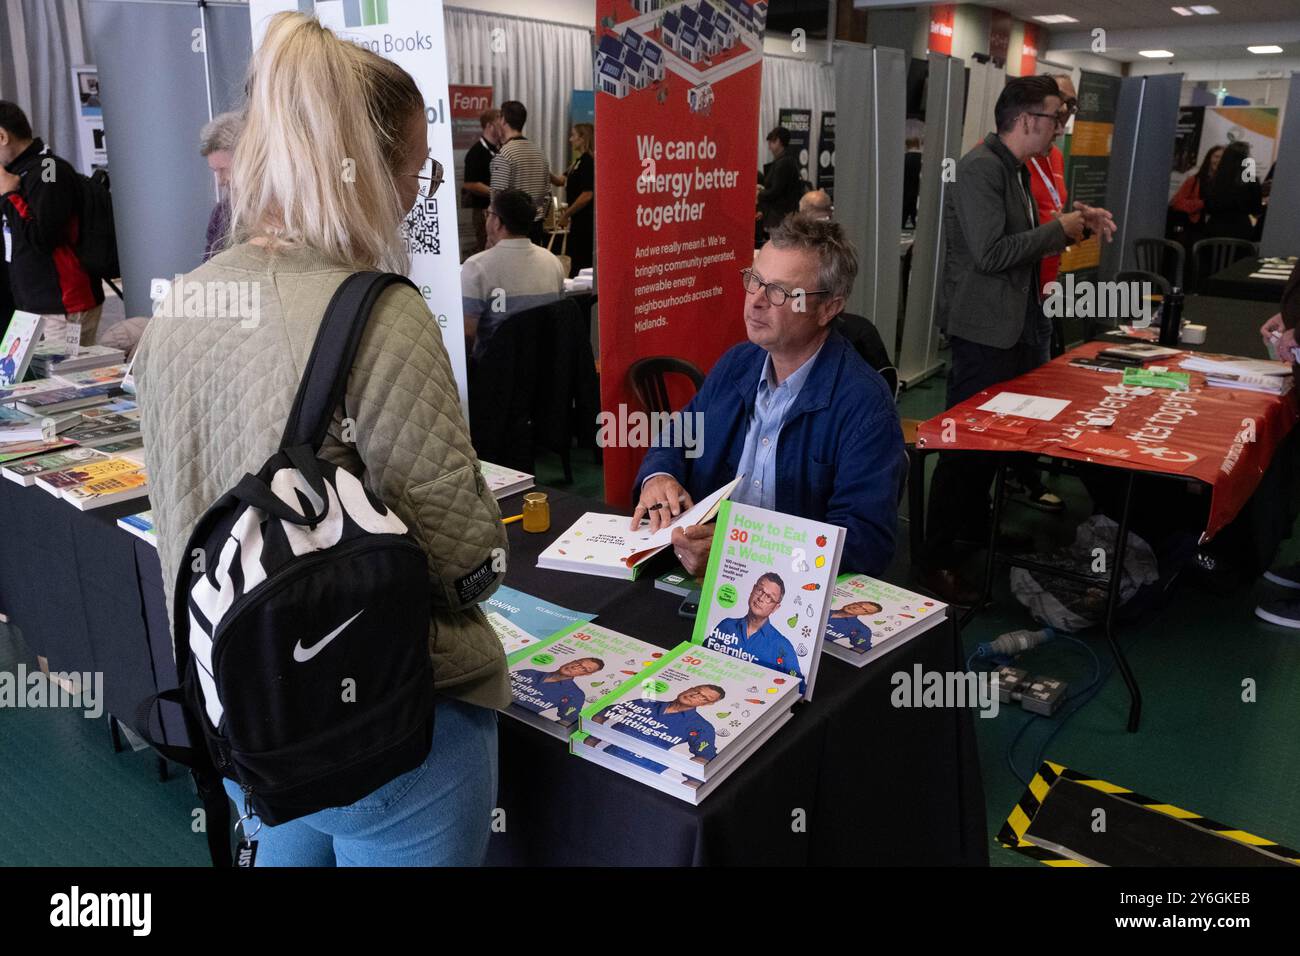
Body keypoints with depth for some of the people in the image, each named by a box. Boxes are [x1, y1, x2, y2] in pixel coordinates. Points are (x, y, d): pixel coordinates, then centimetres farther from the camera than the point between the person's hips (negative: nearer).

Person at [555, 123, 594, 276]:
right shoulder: (580, 161, 15)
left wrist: (567, 214, -13)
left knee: (579, 263, -4)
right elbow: (562, 180, 22)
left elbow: (587, 195, -20)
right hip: (580, 219, 9)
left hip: (585, 220, -9)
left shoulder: (588, 162, -13)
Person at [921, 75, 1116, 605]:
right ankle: (935, 562, 4)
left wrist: (1077, 222, 8)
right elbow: (991, 253, -24)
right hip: (985, 331, -10)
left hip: (1017, 327, 10)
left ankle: (976, 532, 34)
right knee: (967, 446, -6)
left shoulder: (1016, 168, 14)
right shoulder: (980, 168, -16)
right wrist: (1059, 228, -14)